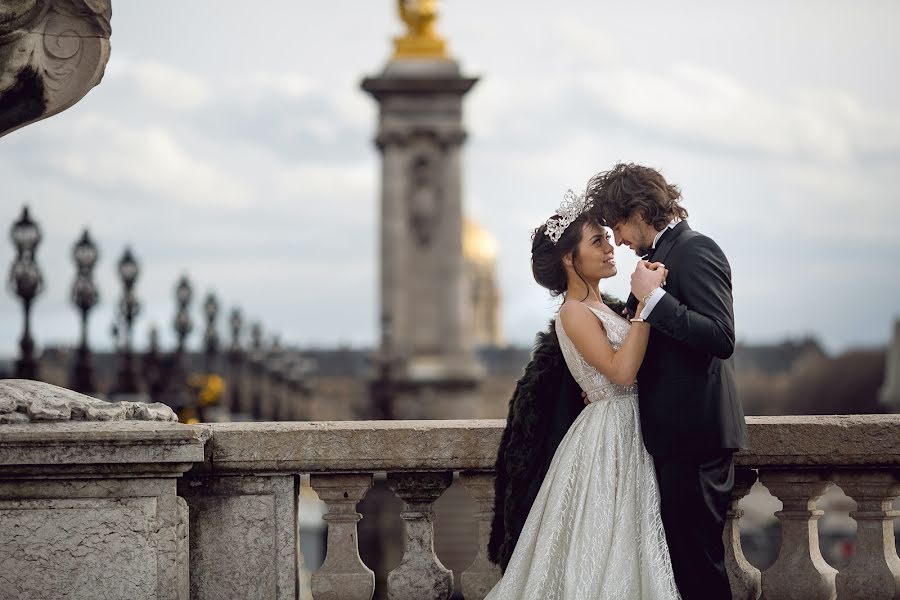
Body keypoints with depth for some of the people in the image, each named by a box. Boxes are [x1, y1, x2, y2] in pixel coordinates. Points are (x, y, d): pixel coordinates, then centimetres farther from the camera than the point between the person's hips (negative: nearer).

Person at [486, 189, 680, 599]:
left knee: (623, 546, 11)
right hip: (607, 438, -9)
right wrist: (647, 300, -24)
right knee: (603, 557, -5)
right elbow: (621, 371, -24)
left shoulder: (601, 307, 14)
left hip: (628, 436, 9)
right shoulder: (575, 312, -12)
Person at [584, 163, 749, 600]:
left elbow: (721, 338, -24)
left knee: (697, 558, -5)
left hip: (694, 433, -10)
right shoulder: (663, 254, 15)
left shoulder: (696, 251, -13)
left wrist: (653, 299, -21)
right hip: (673, 432, 10)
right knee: (682, 552, 13)